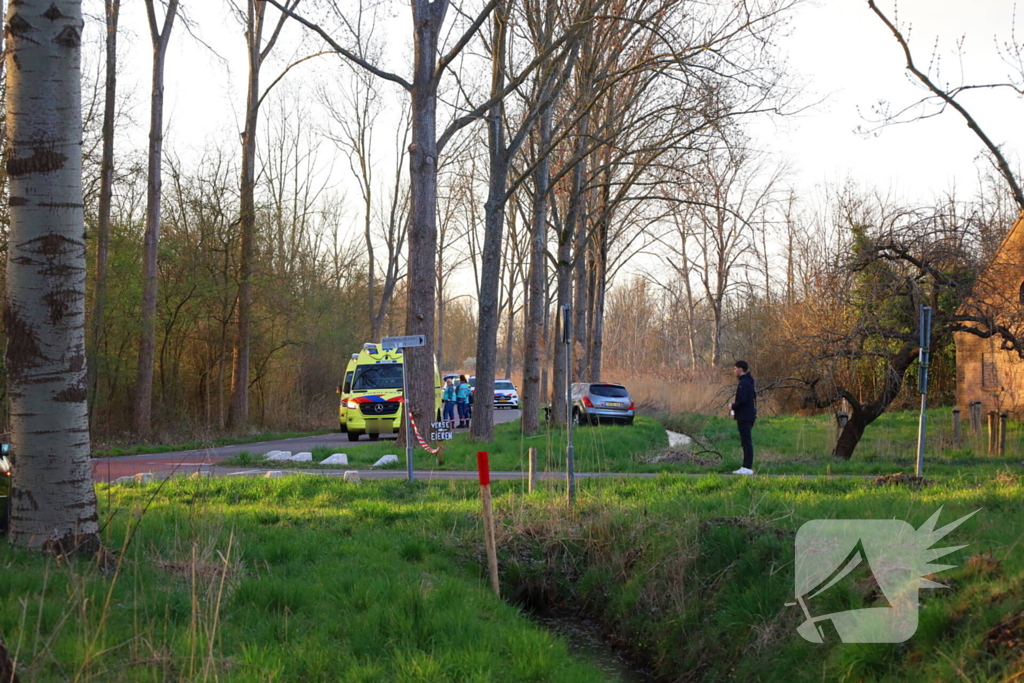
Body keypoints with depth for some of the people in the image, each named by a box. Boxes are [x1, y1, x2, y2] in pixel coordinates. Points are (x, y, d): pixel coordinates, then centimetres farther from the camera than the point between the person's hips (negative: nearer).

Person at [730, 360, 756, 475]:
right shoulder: (749, 382, 16)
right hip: (749, 415, 10)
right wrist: (735, 405, 18)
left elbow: (742, 400, -26)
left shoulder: (743, 383, -16)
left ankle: (747, 467, -9)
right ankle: (746, 467, 16)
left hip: (744, 417, -10)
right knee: (746, 442, 13)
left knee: (746, 442, -9)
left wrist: (733, 406, -8)